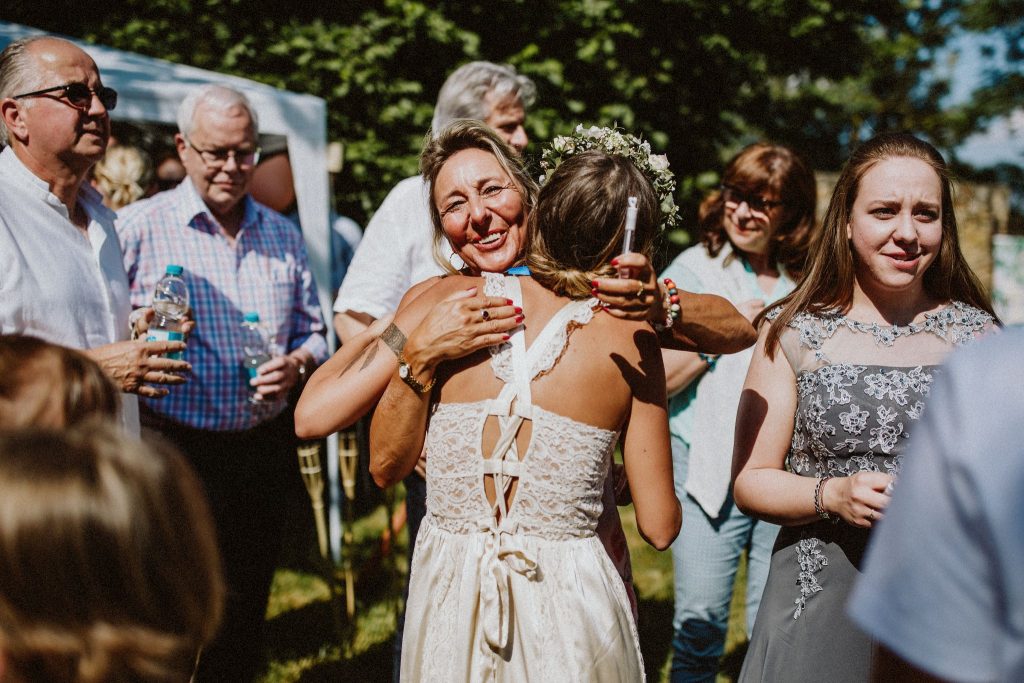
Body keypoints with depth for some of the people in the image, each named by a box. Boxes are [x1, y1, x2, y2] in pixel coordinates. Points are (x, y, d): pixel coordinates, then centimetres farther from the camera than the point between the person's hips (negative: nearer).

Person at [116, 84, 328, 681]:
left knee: (245, 616, 14)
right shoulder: (138, 227, -4)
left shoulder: (282, 235, 11)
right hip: (174, 448, -4)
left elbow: (315, 332, 16)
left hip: (264, 449, 4)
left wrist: (296, 363, -4)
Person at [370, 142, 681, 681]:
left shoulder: (448, 299, -6)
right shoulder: (630, 338, -7)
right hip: (568, 610, -1)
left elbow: (385, 466, 0)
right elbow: (659, 527, -5)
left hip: (449, 601, 1)